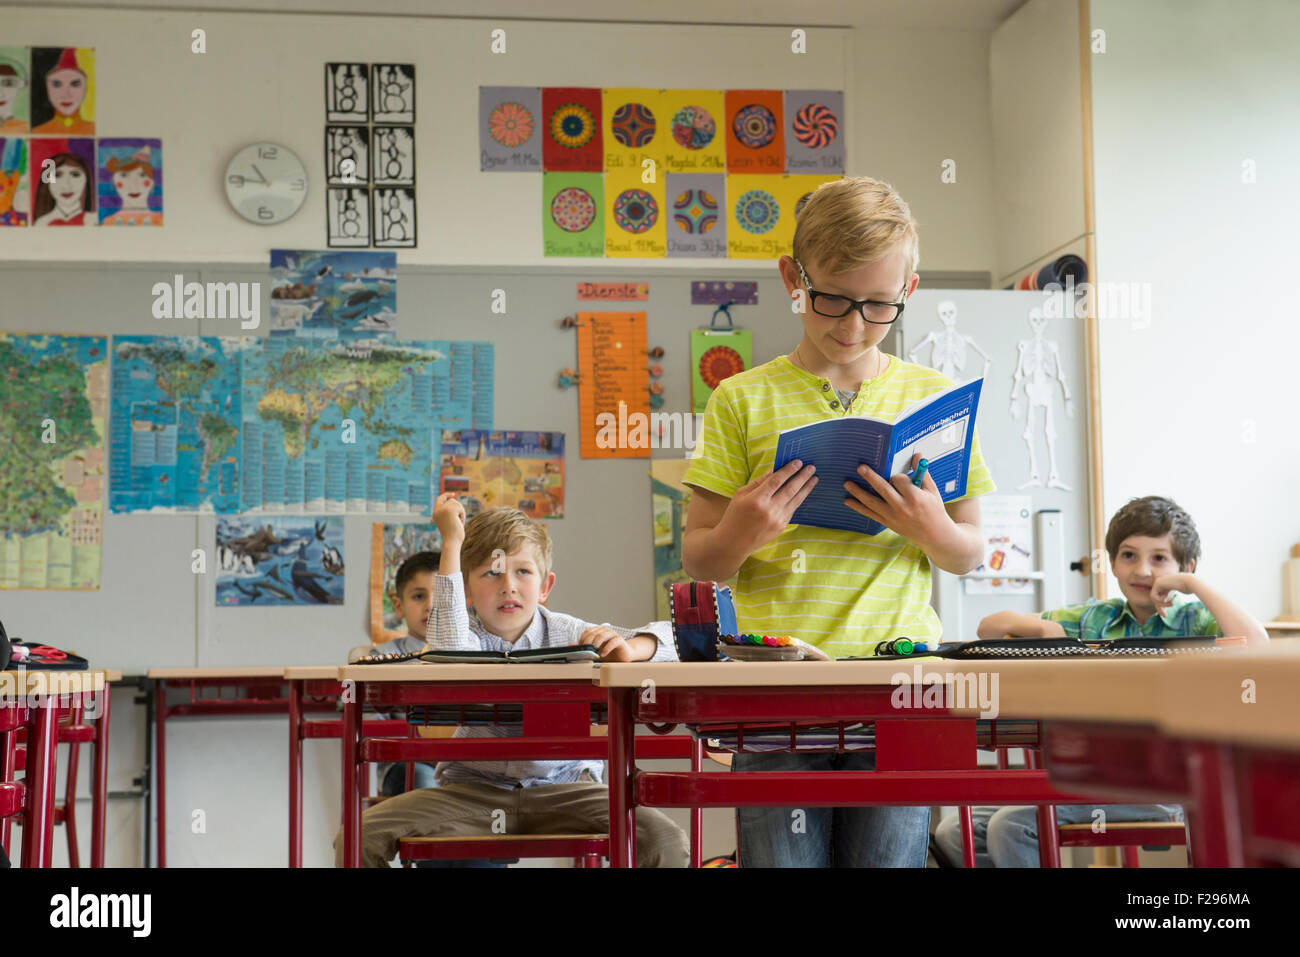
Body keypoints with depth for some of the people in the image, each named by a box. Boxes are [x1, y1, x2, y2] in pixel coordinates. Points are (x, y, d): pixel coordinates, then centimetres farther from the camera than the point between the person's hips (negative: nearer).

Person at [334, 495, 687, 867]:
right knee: (358, 840, -18)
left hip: (560, 785, 0)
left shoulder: (567, 633, -1)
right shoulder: (468, 634, -3)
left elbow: (664, 638, 1)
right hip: (472, 789, 0)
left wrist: (629, 648, -25)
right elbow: (451, 654, -31)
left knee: (667, 842, -25)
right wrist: (452, 543, -26)